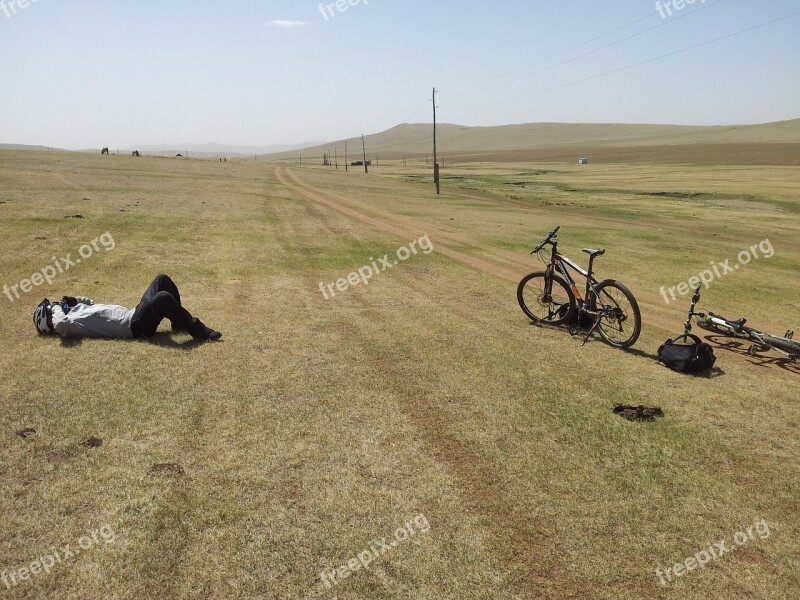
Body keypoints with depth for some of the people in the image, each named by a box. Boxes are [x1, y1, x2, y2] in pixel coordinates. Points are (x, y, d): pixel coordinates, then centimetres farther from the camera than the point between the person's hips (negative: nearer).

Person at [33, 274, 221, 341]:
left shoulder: (76, 309, 20)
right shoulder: (66, 325, -5)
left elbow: (90, 302, 38)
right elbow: (59, 324, -29)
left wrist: (72, 299, 19)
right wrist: (57, 307, -9)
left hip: (133, 315, 10)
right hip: (133, 327, -10)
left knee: (162, 280, 5)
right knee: (164, 298, -32)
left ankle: (180, 323, 10)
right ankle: (200, 332, -22)